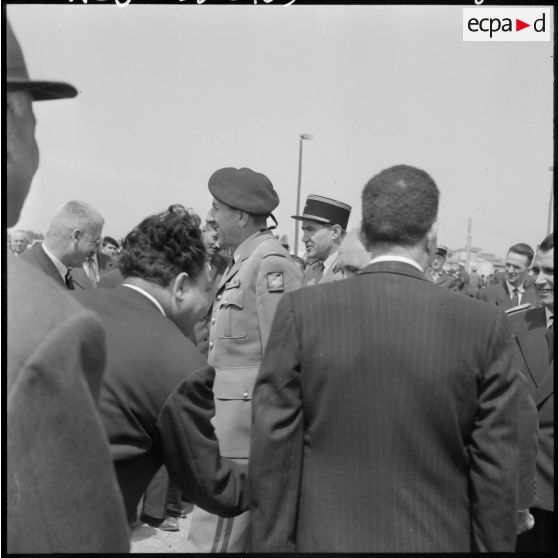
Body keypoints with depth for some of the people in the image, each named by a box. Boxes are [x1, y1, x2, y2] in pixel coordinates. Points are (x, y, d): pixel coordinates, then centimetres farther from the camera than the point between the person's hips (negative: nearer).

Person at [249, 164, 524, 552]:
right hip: (437, 539, 1)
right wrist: (492, 545, 5)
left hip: (324, 538, 0)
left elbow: (274, 453, -8)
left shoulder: (301, 311, -11)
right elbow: (496, 471, -6)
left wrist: (273, 544, 0)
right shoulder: (486, 326, -10)